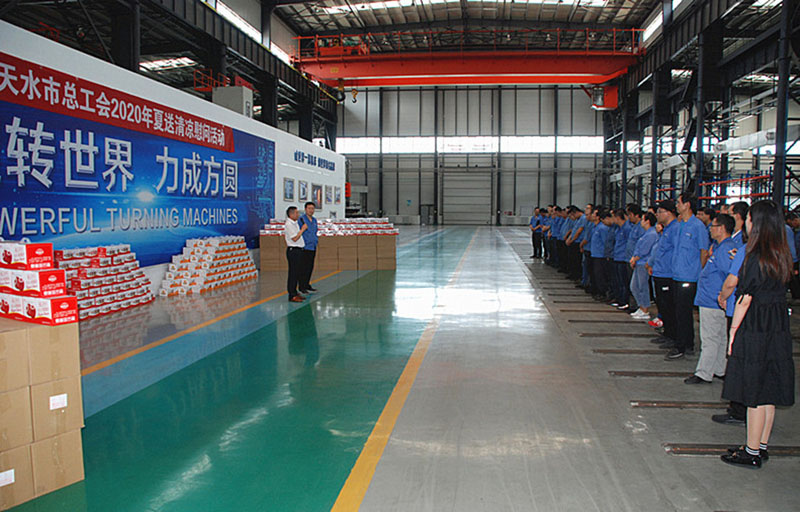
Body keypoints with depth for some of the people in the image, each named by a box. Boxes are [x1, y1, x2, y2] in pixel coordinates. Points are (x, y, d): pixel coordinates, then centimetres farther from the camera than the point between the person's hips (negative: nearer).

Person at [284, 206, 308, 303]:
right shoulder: (288, 224, -15)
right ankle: (292, 296, -4)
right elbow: (295, 238, -20)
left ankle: (294, 292, 22)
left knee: (296, 273, 14)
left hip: (298, 250, 10)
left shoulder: (295, 223, 15)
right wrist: (302, 229, -13)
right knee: (293, 273, -7)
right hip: (293, 251, -10)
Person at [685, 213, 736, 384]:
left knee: (710, 339, -3)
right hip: (714, 301, 11)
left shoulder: (724, 249, -20)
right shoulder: (721, 247, 13)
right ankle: (719, 370, 27)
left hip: (713, 303, -11)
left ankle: (704, 374, 3)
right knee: (720, 338, 17)